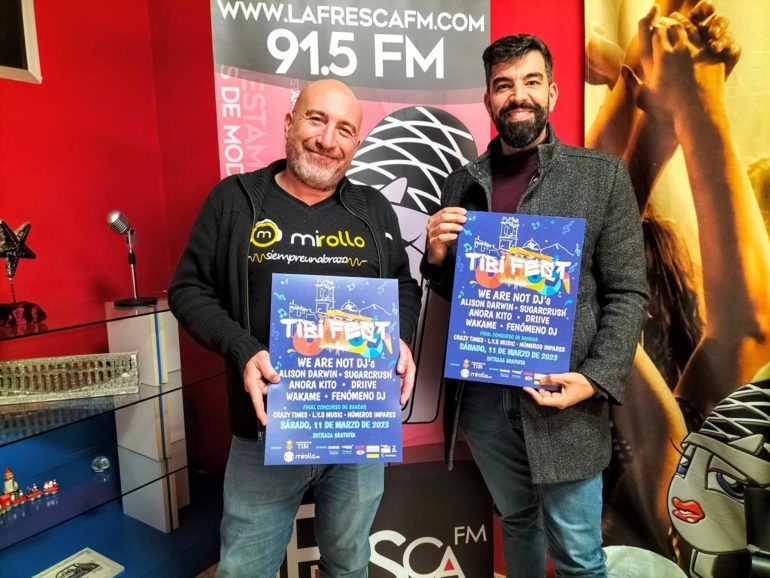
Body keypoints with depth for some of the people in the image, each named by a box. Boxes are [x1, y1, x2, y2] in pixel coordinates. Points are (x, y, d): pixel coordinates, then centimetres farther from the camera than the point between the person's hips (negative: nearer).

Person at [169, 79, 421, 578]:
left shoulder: (374, 210, 6)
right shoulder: (235, 200, -2)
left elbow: (405, 287, 13)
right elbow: (189, 289, -1)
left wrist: (400, 338, -8)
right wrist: (243, 351, -17)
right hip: (266, 431, -2)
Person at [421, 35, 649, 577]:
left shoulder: (603, 176, -3)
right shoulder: (462, 184, 5)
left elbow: (627, 294, -4)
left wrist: (596, 381, -16)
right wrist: (437, 255, -10)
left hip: (562, 400, -2)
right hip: (482, 398, 3)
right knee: (516, 523, 24)